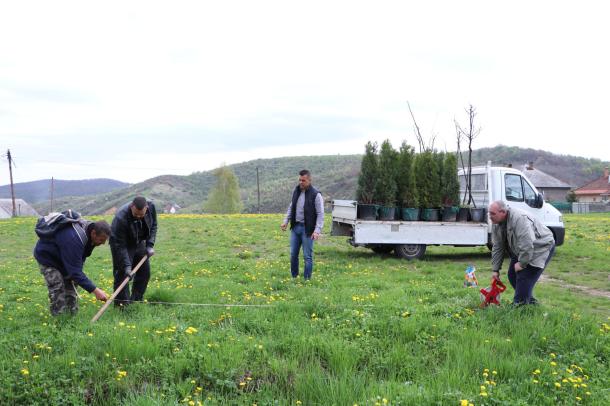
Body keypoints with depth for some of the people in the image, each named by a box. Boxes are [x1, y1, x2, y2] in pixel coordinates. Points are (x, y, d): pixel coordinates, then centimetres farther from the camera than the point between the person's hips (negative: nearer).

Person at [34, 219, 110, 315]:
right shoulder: (74, 239, -43)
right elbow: (75, 271, -42)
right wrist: (95, 290, -43)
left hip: (62, 257, 8)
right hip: (46, 255, -8)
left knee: (71, 285, 7)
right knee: (58, 290, -15)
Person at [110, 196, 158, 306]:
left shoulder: (151, 207, -22)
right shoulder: (121, 218, -37)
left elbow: (153, 226, -2)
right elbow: (120, 245, -31)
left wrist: (150, 245, -11)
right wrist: (127, 265, -34)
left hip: (139, 243, 6)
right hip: (123, 245, -6)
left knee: (144, 272, 8)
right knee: (122, 274, -11)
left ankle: (136, 301, 20)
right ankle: (123, 305, -2)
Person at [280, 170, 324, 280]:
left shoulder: (316, 195, -12)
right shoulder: (296, 191, 7)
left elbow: (320, 214, -12)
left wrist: (317, 230, -20)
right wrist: (286, 221, 9)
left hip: (307, 229, -6)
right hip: (295, 227, 6)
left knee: (307, 256, 0)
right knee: (293, 254, 12)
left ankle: (307, 279, 11)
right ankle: (294, 277, 26)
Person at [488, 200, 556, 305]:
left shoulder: (519, 219, -35)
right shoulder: (496, 224, -7)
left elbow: (527, 245, -38)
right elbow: (497, 248, -1)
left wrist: (521, 263, -27)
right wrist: (495, 270, -3)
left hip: (541, 247, -9)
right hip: (521, 250, 9)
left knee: (524, 277, -16)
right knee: (512, 275, 6)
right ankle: (530, 301, 22)